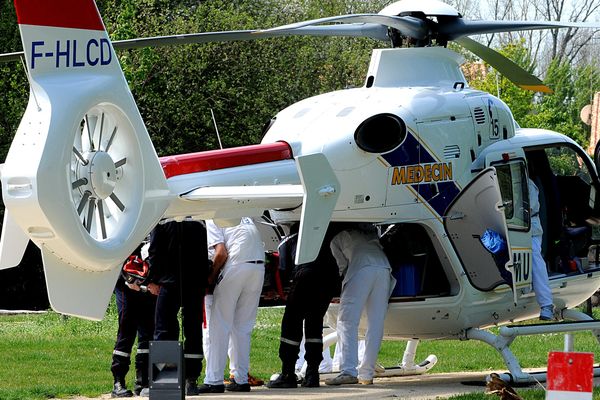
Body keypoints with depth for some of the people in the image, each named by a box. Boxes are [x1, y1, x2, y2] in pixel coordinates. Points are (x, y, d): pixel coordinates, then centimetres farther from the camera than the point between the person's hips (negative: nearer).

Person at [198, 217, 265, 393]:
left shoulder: (212, 220, 5)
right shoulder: (245, 218, 26)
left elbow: (221, 253, -8)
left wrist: (210, 278, 4)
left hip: (236, 266, -6)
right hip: (259, 268, 6)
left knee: (219, 326, 2)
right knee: (243, 327, 15)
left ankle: (214, 381, 0)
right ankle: (241, 380, 15)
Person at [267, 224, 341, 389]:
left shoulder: (287, 241, 24)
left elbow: (285, 269, 17)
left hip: (307, 273, -3)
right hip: (331, 275, 3)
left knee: (291, 321, 6)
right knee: (314, 323, 15)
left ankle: (288, 374, 2)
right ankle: (312, 374, 10)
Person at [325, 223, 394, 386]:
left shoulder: (337, 238, 22)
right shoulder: (368, 231, 35)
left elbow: (343, 264, 14)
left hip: (361, 269, -4)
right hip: (384, 267, 4)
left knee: (347, 321, -4)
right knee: (375, 324, 7)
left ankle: (348, 371, -19)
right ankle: (366, 374, 3)